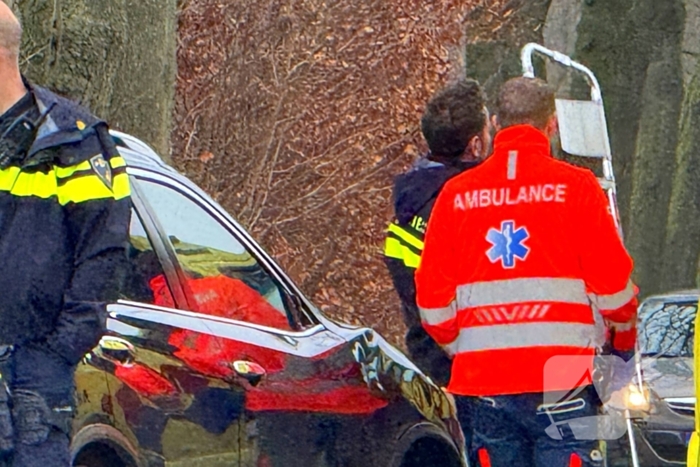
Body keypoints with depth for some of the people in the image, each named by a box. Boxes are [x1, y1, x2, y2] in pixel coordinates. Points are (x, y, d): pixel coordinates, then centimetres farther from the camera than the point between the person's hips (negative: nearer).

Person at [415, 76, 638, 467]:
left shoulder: (456, 194, 7)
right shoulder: (575, 186, -2)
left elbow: (432, 294, 8)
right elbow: (612, 280, -1)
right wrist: (623, 336, 19)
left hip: (482, 377, 3)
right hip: (561, 376, -3)